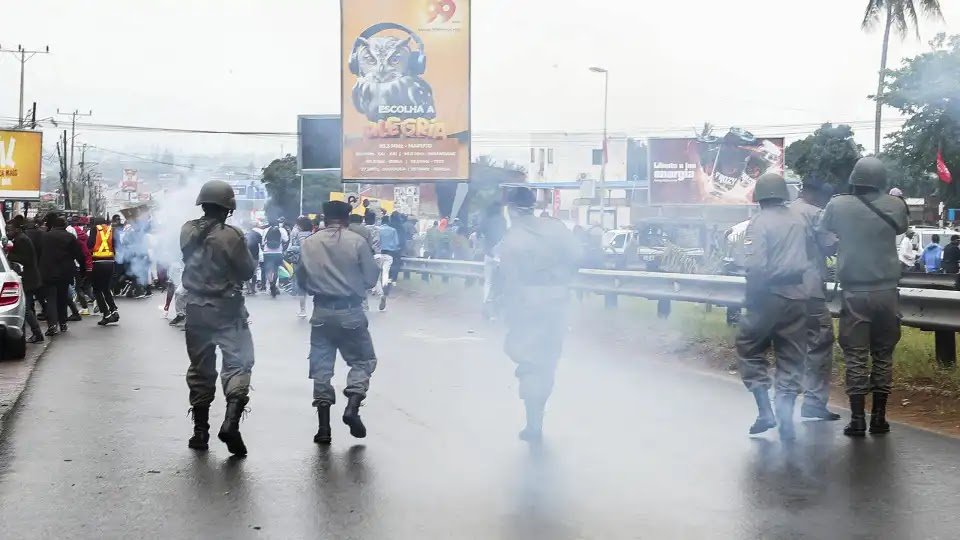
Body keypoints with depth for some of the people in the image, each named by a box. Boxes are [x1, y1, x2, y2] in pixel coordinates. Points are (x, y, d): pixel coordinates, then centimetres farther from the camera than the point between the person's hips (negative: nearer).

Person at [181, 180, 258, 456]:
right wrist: (248, 254, 9)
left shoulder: (187, 231, 0)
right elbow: (248, 270, -9)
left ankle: (200, 431, 18)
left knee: (200, 368, 14)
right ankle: (231, 422, -21)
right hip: (227, 309, -5)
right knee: (238, 363, -2)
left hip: (195, 308, 5)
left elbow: (188, 259, 11)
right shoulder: (230, 235, -16)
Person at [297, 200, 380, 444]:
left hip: (322, 312, 3)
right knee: (364, 360, 13)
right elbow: (371, 278, -4)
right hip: (350, 311, -2)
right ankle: (352, 406, -8)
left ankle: (323, 427, 7)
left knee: (321, 367, 9)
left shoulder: (309, 243, 2)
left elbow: (301, 279, 8)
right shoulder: (357, 241, -6)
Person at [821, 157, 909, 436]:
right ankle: (879, 417, 13)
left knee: (856, 356, 3)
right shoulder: (895, 205, -3)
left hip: (855, 292, -1)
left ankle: (857, 419, 1)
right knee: (884, 354, 11)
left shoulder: (838, 205, -7)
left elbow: (823, 233, 9)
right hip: (886, 291, 2)